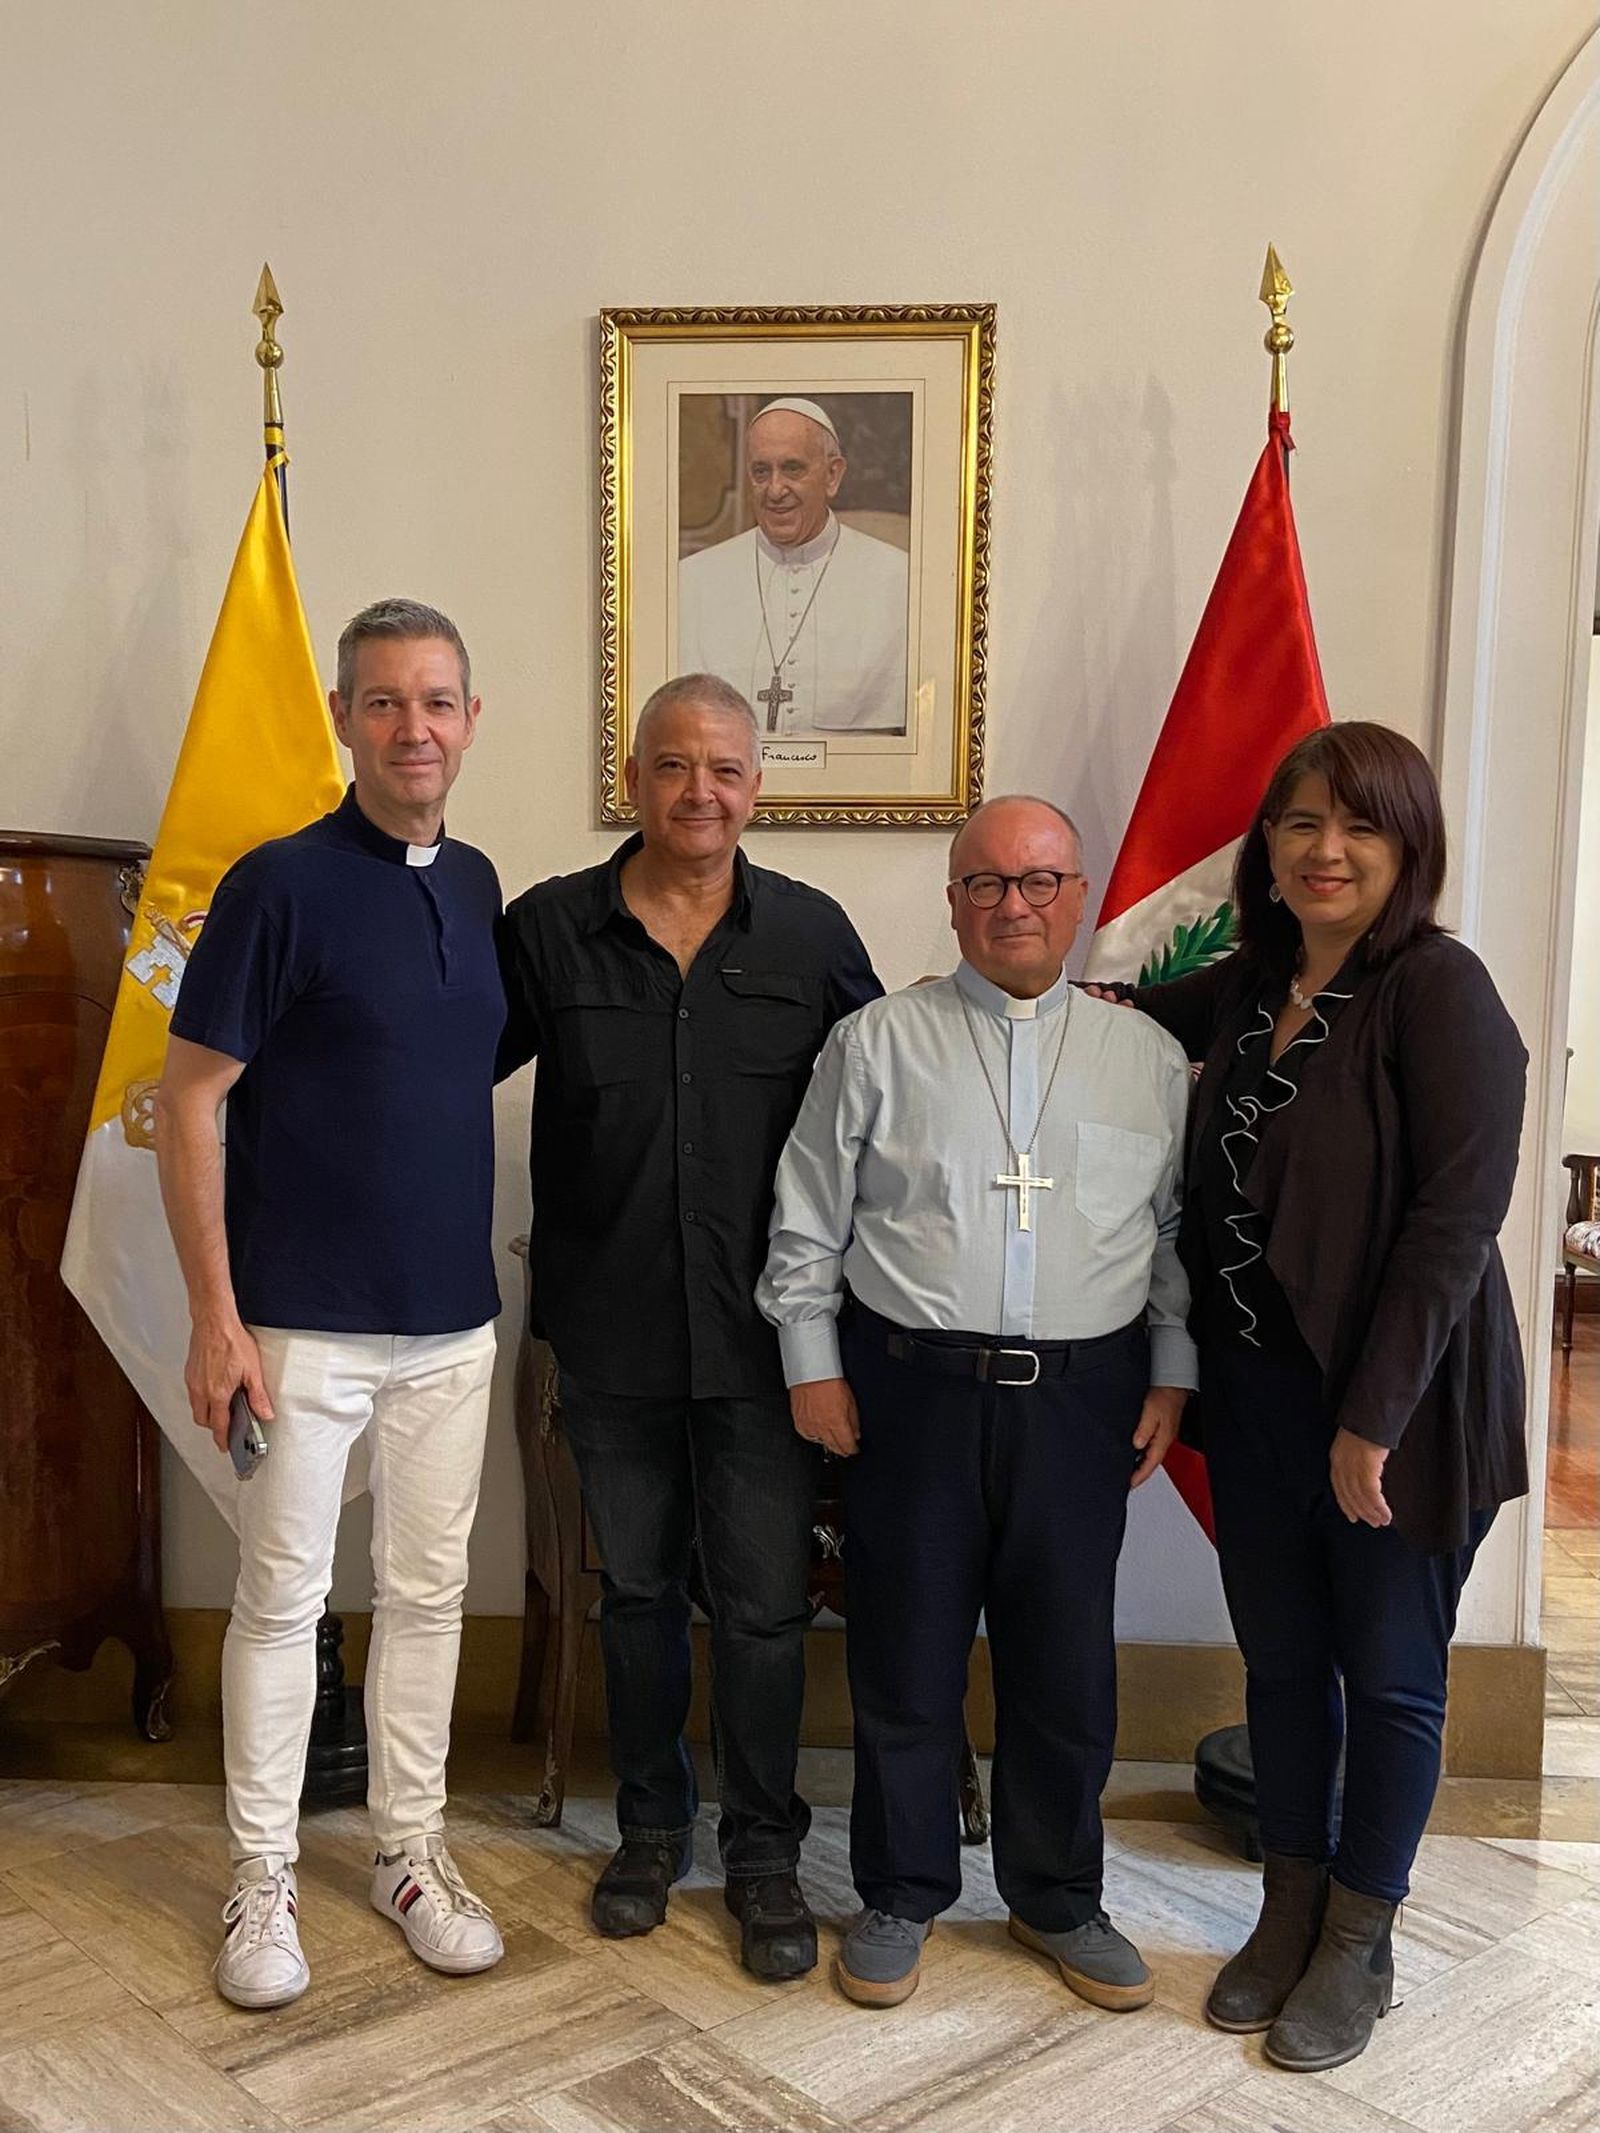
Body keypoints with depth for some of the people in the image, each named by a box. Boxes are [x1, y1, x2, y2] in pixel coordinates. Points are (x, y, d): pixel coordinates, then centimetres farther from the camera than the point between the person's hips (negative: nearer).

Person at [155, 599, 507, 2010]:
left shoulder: (477, 884, 7)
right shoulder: (282, 885, -11)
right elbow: (187, 1103, -10)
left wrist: (519, 1276, 12)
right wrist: (217, 1316, -14)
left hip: (455, 1322, 5)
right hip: (306, 1324, -5)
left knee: (430, 1591, 14)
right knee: (282, 1599, 7)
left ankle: (411, 1852, 31)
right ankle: (263, 1881, 25)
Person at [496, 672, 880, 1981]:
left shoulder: (812, 934, -2)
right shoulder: (549, 930, -3)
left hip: (760, 1332, -1)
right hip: (612, 1332, 1)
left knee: (764, 1604, 7)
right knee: (638, 1588, 17)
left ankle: (764, 1852, 27)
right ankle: (651, 1825, 37)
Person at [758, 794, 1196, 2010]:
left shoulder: (1147, 1058, 7)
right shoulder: (878, 1044, 1)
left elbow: (1180, 1231, 10)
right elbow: (808, 1222, 3)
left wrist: (1172, 1374, 6)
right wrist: (813, 1365, 0)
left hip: (1082, 1396, 2)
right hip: (912, 1390, -1)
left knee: (1067, 1665, 11)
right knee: (905, 1658, 9)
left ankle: (1058, 1898, 32)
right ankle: (902, 1896, 29)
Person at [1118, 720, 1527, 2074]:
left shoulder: (1440, 992, -15)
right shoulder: (1250, 983, 4)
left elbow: (1455, 1219, -20)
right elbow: (1155, 1018, 29)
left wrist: (1375, 1419, -20)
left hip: (1395, 1403, -6)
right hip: (1256, 1391, 6)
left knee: (1390, 1677, 13)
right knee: (1280, 1662, 18)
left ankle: (1359, 1948, 31)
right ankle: (1290, 1913, 37)